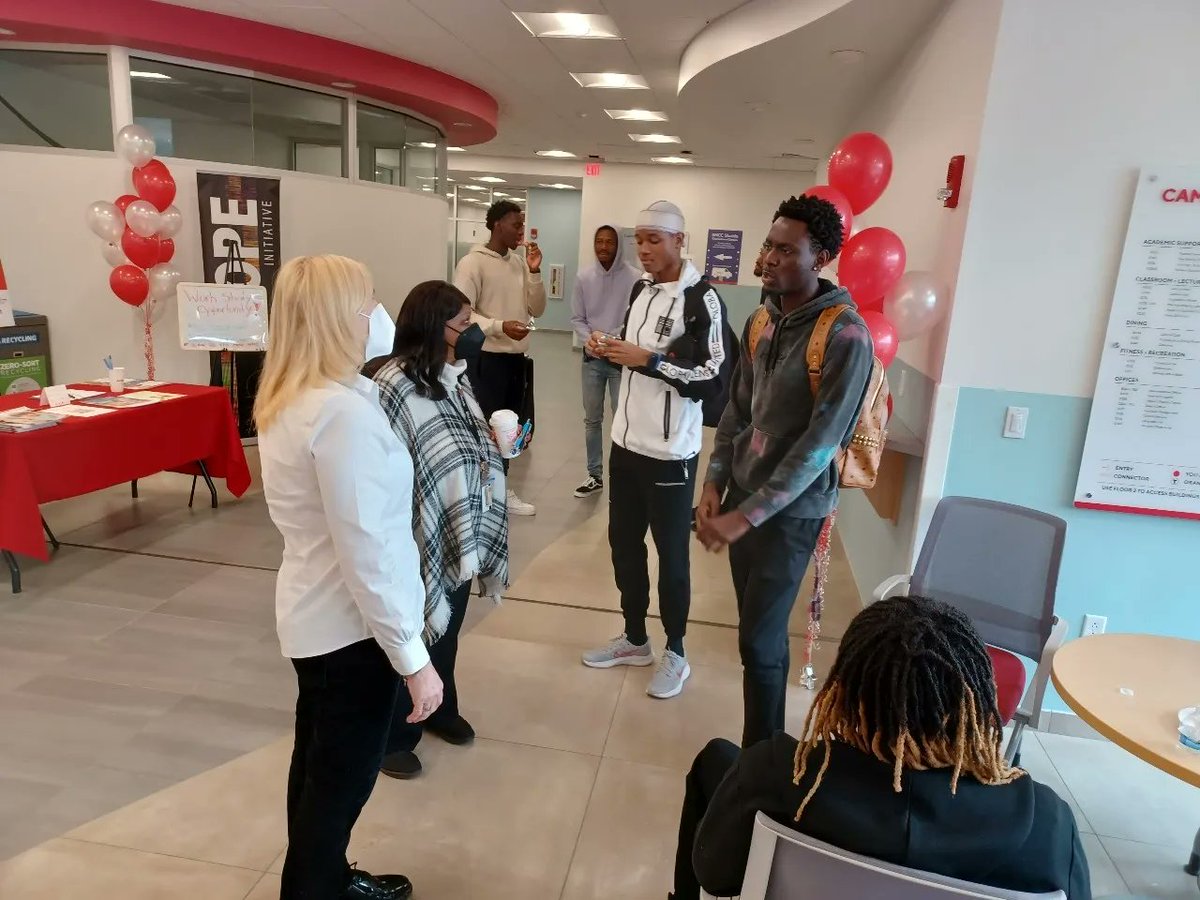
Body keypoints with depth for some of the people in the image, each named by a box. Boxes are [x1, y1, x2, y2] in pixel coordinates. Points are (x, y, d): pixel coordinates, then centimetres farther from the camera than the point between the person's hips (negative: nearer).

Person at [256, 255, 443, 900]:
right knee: (342, 778, 11)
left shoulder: (285, 402, 3)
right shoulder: (343, 411, -27)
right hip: (352, 625, -9)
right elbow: (367, 550, -27)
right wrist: (413, 657, -20)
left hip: (311, 613, 9)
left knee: (318, 767, 25)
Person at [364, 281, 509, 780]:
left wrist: (495, 437, -2)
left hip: (460, 529, 8)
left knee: (447, 628, 24)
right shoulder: (393, 384, -23)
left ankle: (440, 709, 46)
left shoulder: (452, 375, 4)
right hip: (420, 536, -8)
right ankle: (392, 736, 32)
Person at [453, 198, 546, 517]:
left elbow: (537, 310, 9)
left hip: (516, 359, 7)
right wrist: (499, 326, -27)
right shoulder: (473, 263, -10)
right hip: (486, 359, -7)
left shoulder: (520, 263, 9)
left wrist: (534, 272, -4)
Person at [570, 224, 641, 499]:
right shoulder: (584, 277, 0)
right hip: (592, 358, 4)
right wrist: (589, 339, -14)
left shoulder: (634, 278, -13)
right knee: (592, 419, 13)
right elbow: (577, 318, 4)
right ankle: (595, 476, 27)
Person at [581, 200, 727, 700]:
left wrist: (648, 359, -25)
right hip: (627, 442, 8)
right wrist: (608, 350, -1)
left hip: (671, 453, -8)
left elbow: (714, 378, -20)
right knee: (623, 543, 16)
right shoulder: (641, 291, 11)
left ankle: (675, 654, 25)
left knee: (672, 553, 6)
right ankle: (635, 641, 34)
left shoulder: (701, 299, -14)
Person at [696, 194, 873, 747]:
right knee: (761, 632, 17)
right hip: (742, 498, 7)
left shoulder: (845, 337, -18)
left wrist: (747, 515, -22)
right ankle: (765, 745, 36)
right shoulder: (761, 322, 5)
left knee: (759, 642, -1)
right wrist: (714, 484, 0)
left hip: (791, 512, -6)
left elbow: (819, 444, -22)